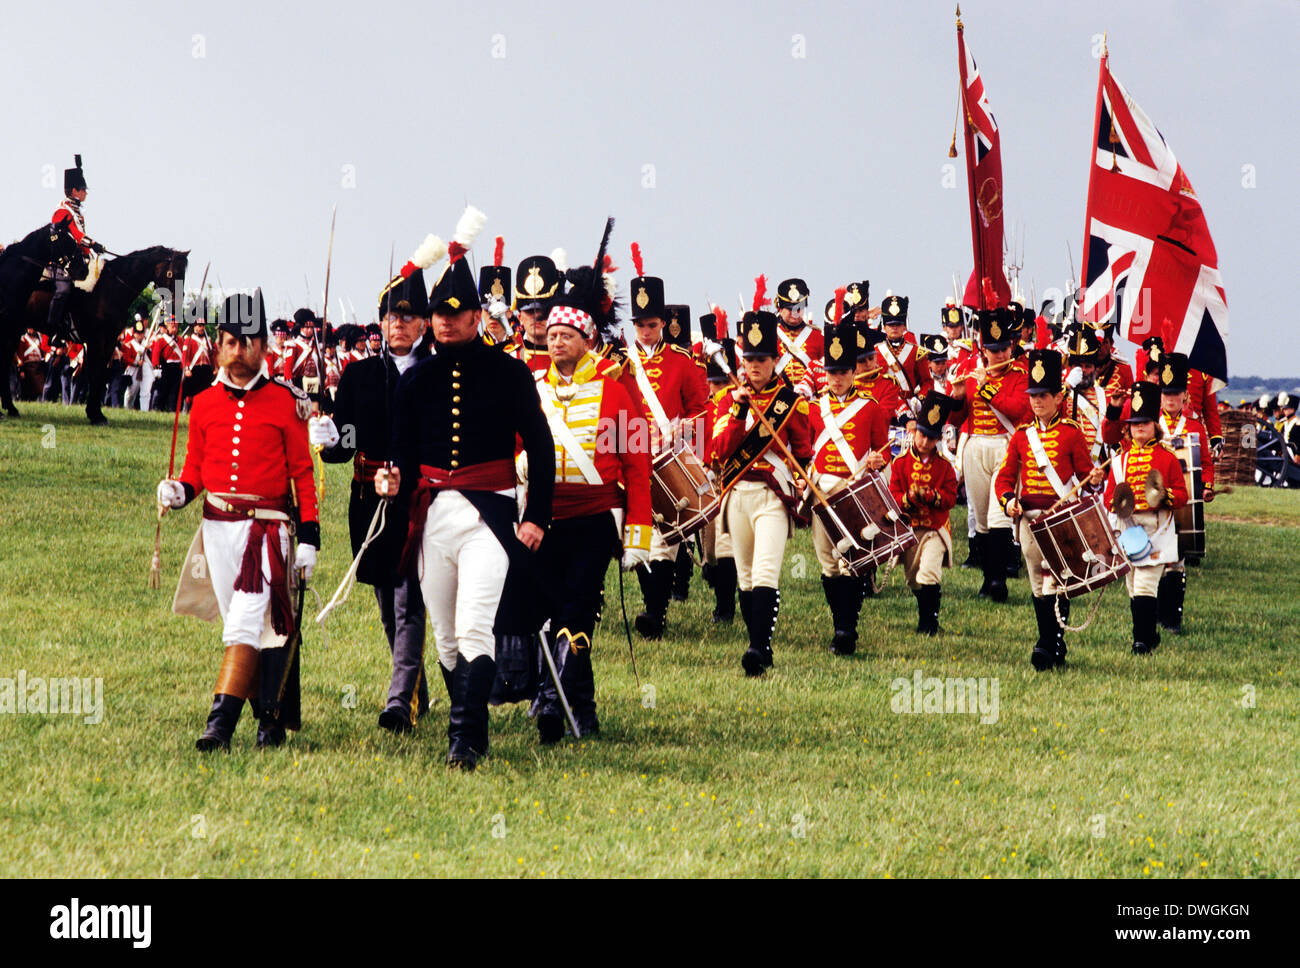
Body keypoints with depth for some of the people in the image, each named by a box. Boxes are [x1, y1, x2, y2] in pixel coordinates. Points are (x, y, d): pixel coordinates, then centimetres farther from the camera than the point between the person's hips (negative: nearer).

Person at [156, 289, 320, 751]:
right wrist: (179, 491, -7)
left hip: (267, 527, -4)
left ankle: (221, 723, -23)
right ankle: (271, 720, 21)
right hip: (218, 526, 4)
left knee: (245, 624, -16)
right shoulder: (204, 404, 9)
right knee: (254, 630, 11)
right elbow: (196, 467, 16)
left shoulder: (285, 402, -1)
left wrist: (309, 539, -3)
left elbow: (302, 473, 1)